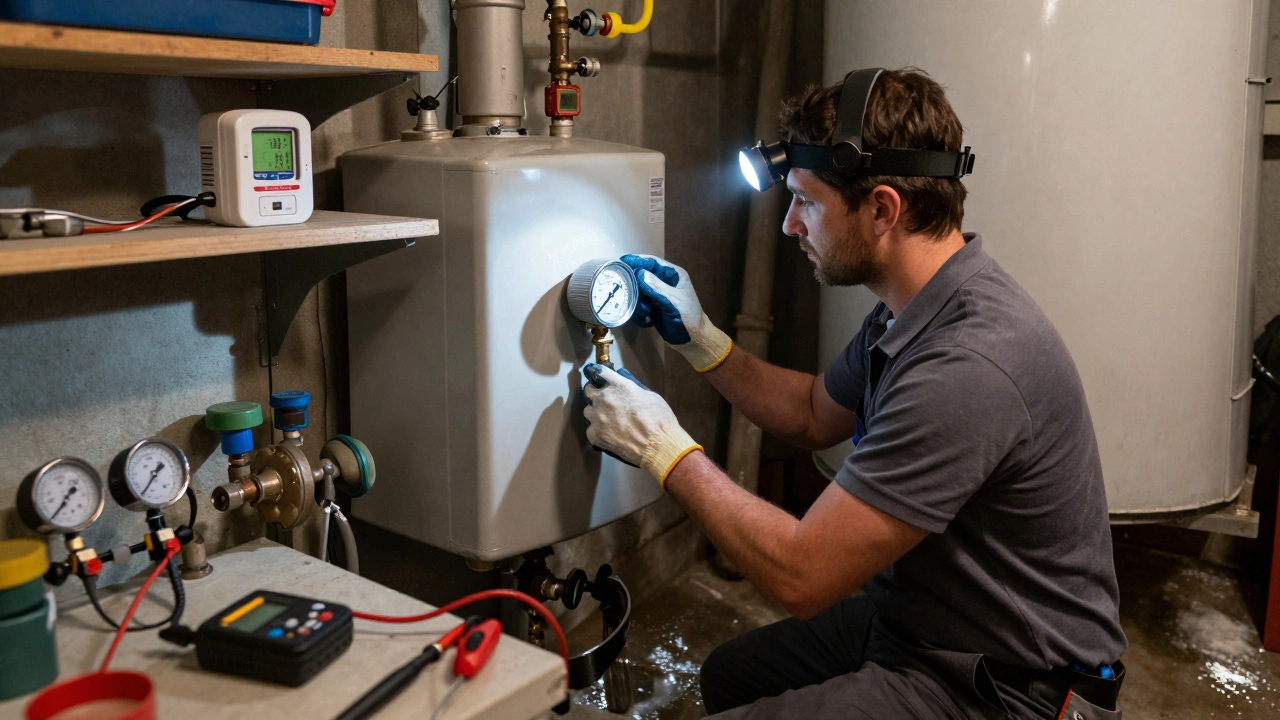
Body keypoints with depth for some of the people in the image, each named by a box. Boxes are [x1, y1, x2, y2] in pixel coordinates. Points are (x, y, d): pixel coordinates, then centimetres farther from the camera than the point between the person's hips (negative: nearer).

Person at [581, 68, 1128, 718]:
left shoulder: (967, 367, -33)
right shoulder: (914, 312, 0)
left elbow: (799, 575, -29)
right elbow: (815, 414, 19)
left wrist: (666, 449, -18)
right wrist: (699, 340, 8)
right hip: (917, 623, 9)